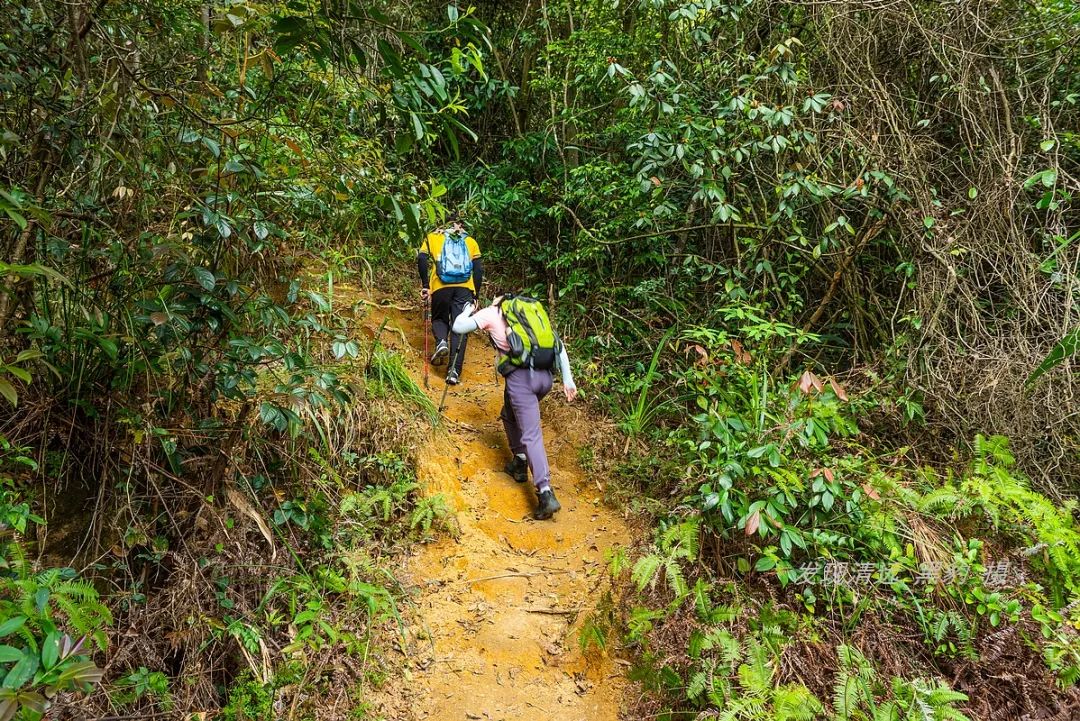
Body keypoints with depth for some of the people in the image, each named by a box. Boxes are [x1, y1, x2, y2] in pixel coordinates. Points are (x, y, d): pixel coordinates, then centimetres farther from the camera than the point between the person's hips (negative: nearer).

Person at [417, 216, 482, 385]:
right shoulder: (470, 241, 23)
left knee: (439, 319, 22)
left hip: (440, 286, 0)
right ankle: (454, 371, -7)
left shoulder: (433, 237, 20)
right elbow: (479, 269, 13)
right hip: (465, 287, 0)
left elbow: (422, 259, 3)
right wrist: (475, 295, 15)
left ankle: (441, 342, -9)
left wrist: (425, 285, 6)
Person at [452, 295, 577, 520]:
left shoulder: (490, 313, 13)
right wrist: (567, 379, 14)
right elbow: (558, 345, 16)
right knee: (510, 415, 30)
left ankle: (546, 493, -16)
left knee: (531, 435, -7)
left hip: (521, 376, -5)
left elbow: (458, 327, 11)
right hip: (545, 375, 6)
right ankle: (519, 463, 33)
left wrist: (467, 310, 32)